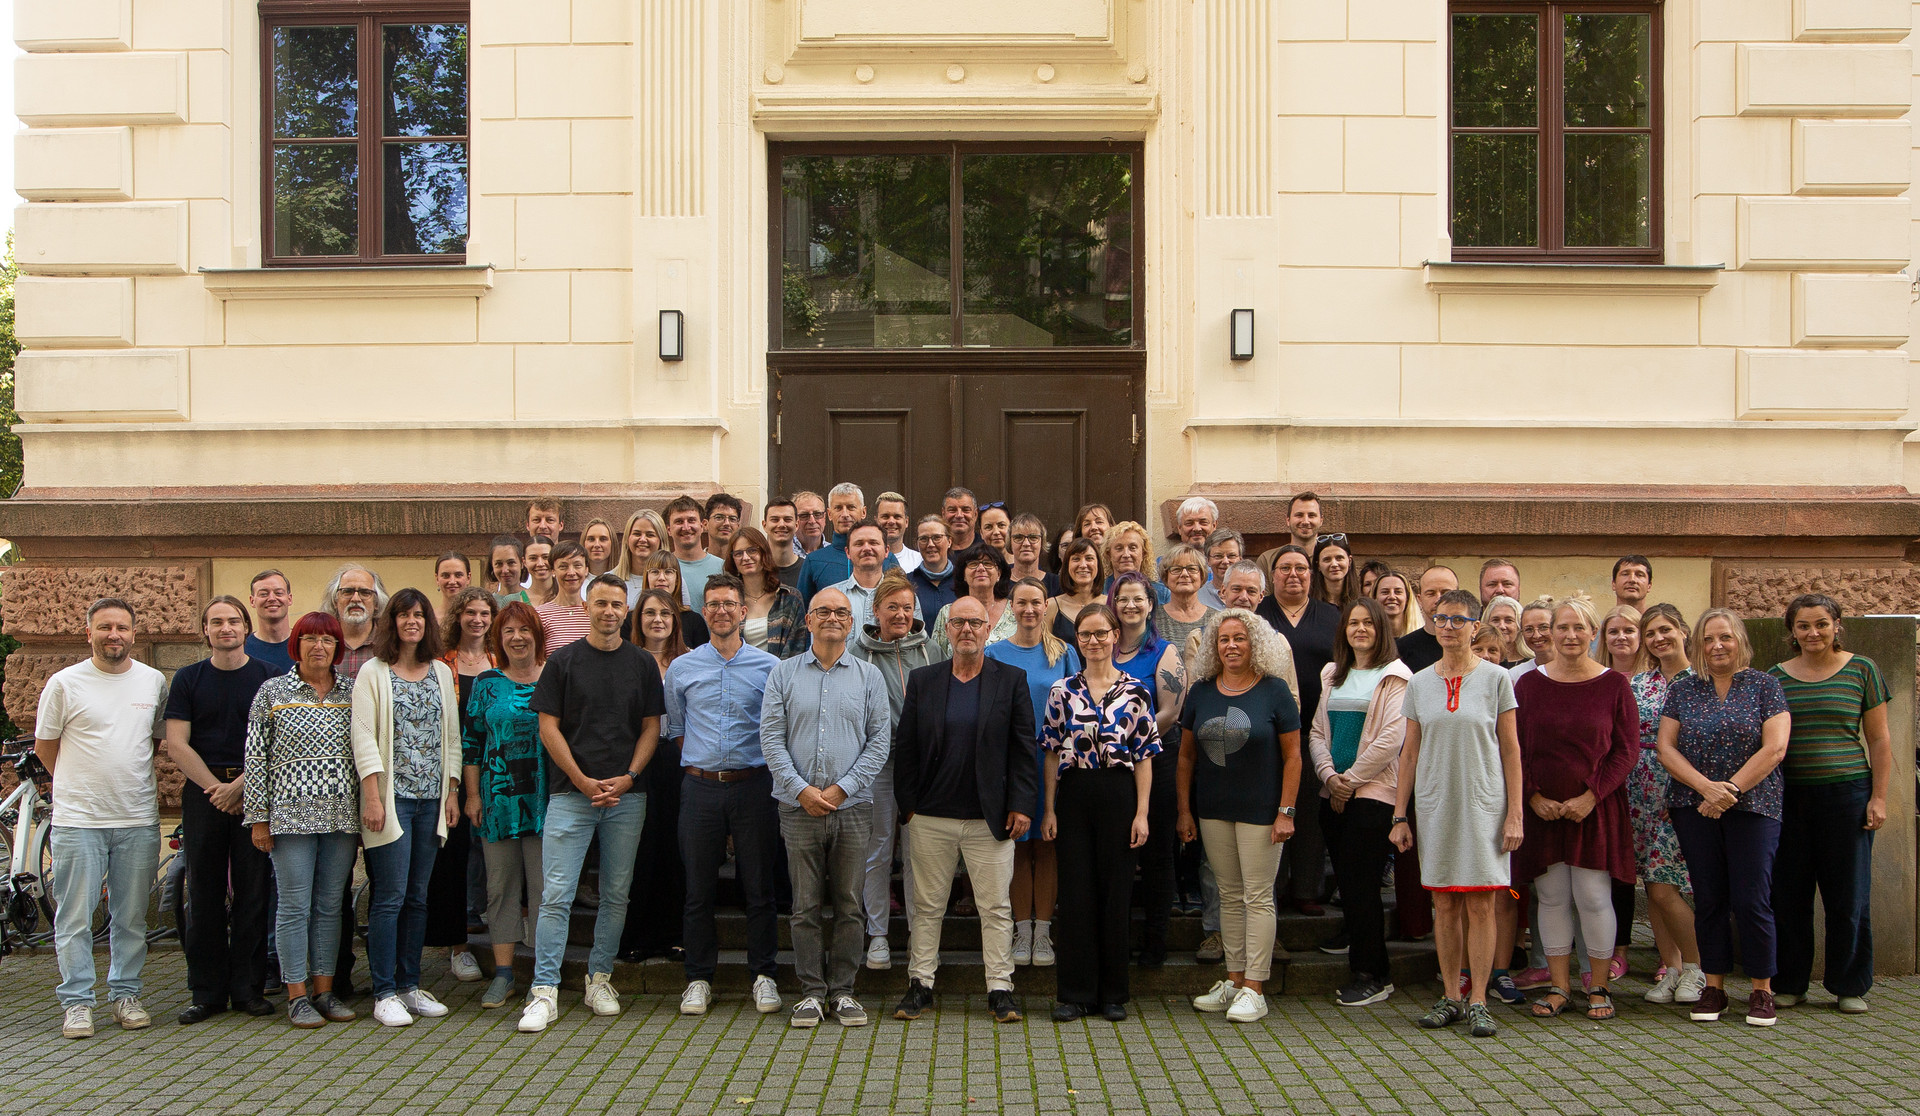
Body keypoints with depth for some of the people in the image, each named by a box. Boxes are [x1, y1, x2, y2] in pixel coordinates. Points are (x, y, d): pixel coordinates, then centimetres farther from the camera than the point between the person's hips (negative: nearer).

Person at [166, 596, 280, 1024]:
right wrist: (214, 786, -8)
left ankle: (248, 987, 8)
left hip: (254, 791, -1)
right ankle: (207, 992, 10)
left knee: (253, 890, 0)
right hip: (202, 791, 1)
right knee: (205, 892, 2)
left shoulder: (268, 677, 5)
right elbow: (176, 743, 2)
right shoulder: (187, 679, 9)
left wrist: (240, 786, -11)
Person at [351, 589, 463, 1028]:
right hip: (392, 797, -4)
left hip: (431, 798, 4)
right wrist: (372, 796, -14)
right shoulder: (373, 673, 0)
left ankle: (410, 985, 16)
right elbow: (364, 737, -6)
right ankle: (384, 993, 2)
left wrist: (452, 793, 8)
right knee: (390, 896, -5)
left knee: (418, 896, 8)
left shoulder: (442, 673, 13)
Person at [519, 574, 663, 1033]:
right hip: (571, 793, -2)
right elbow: (548, 727, 0)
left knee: (616, 894, 7)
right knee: (556, 894, -6)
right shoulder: (563, 661, 3)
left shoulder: (642, 664, 9)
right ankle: (544, 991, -2)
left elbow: (651, 728, 8)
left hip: (626, 794, 2)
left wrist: (627, 777, -6)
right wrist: (583, 780, -8)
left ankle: (599, 979, 20)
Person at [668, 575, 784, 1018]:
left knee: (759, 886, 3)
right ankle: (699, 978, 15)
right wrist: (699, 764, 6)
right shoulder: (681, 668, 8)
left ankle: (763, 975, 14)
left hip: (753, 785, -1)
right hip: (700, 786, 1)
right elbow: (674, 727, 15)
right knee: (698, 888, 5)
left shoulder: (769, 667, 3)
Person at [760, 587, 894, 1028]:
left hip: (852, 807, 1)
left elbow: (881, 739, 2)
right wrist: (801, 789, -9)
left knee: (850, 905, 4)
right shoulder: (783, 673, 6)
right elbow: (771, 738, 1)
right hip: (798, 807, 0)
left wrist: (842, 788, -8)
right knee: (805, 905, 3)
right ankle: (811, 991, 13)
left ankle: (843, 990, 14)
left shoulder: (869, 676, 7)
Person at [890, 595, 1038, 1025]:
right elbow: (904, 746, 6)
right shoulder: (922, 680, 7)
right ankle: (921, 985, 19)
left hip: (990, 819, -1)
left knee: (996, 907, 4)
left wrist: (1020, 805, -5)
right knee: (927, 905, 9)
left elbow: (1023, 747, 1)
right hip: (931, 818, 1)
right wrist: (907, 804, 0)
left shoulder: (1011, 680, 3)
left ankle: (1000, 988, 14)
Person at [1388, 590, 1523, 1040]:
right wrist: (1399, 815, 7)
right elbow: (1409, 753, 10)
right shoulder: (1419, 683, 8)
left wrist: (1514, 813, -5)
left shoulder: (1495, 679, 1)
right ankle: (1450, 998, 14)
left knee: (1480, 903, -4)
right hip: (1435, 804, 3)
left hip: (1483, 802, -2)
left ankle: (1478, 1002, 4)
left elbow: (1511, 750, 1)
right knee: (1444, 903, 6)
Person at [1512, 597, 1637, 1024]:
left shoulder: (1613, 684, 0)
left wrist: (1590, 797, -11)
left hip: (1596, 809, -2)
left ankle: (1599, 988, 12)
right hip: (1542, 808, 2)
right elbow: (1515, 748, 6)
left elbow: (1626, 749, -2)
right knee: (1552, 898, 5)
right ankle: (1559, 987, 15)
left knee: (1593, 897, -3)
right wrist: (1533, 796, -6)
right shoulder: (1529, 684, 5)